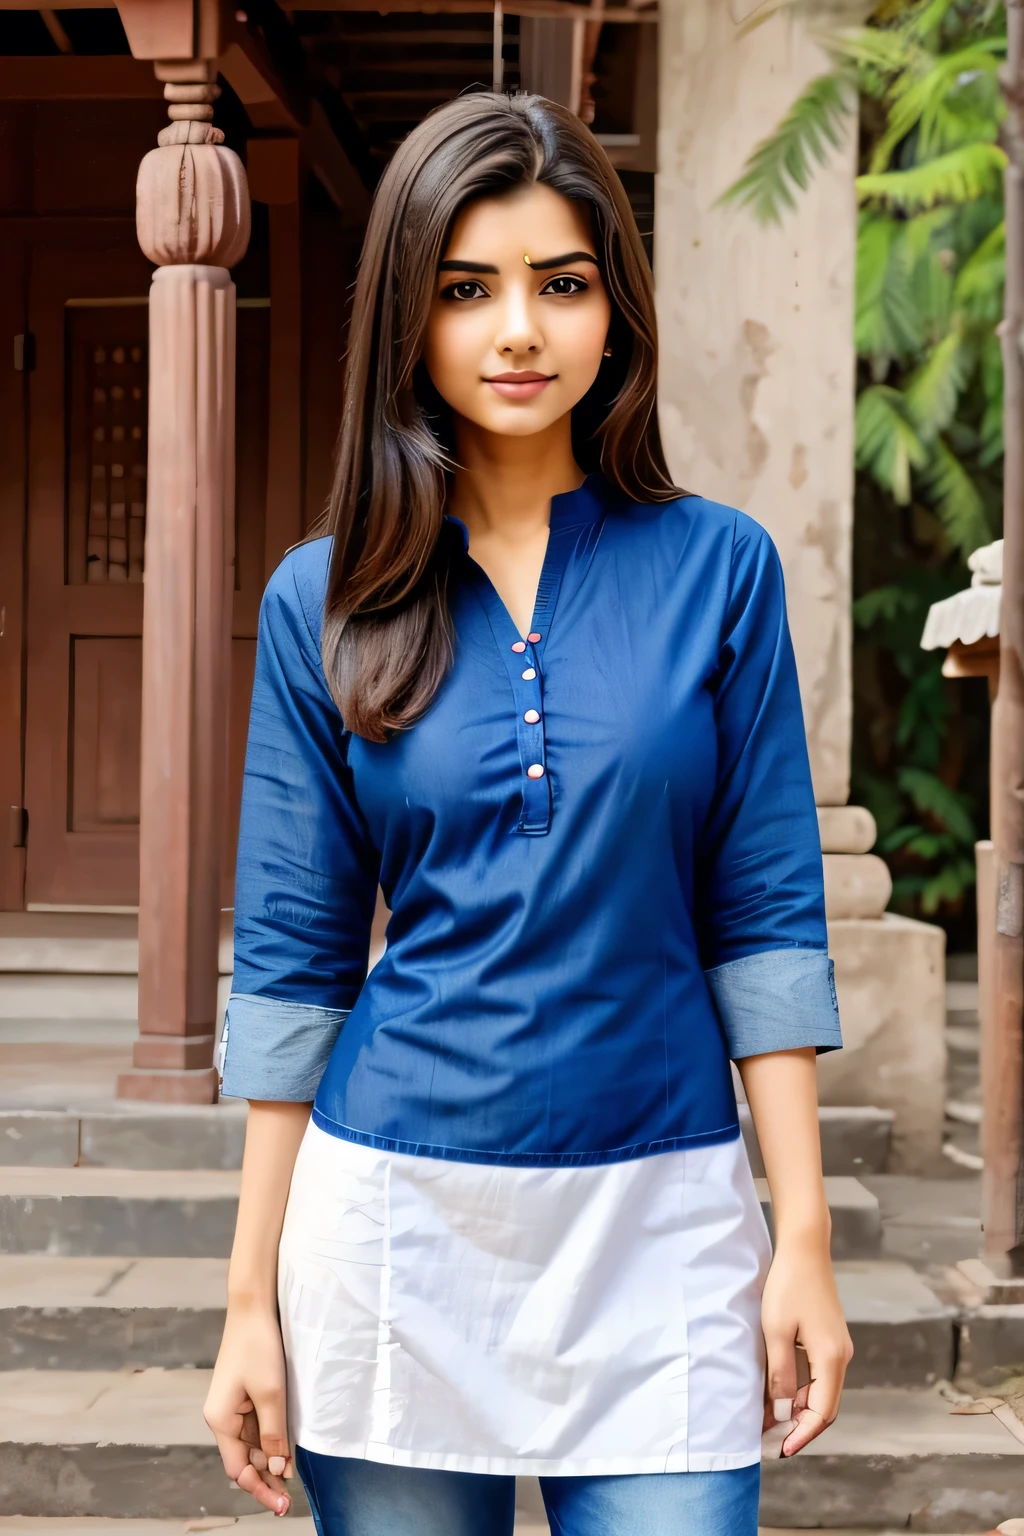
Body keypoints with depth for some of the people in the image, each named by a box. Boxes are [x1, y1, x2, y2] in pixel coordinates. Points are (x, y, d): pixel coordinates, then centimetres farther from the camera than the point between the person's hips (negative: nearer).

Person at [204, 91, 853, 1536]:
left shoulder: (718, 567, 0)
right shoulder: (323, 600, 1)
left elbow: (764, 917, 1)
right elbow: (292, 960, 3)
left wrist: (804, 1239, -2)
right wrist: (252, 1293, 2)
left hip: (661, 1216, 0)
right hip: (395, 1213, 1)